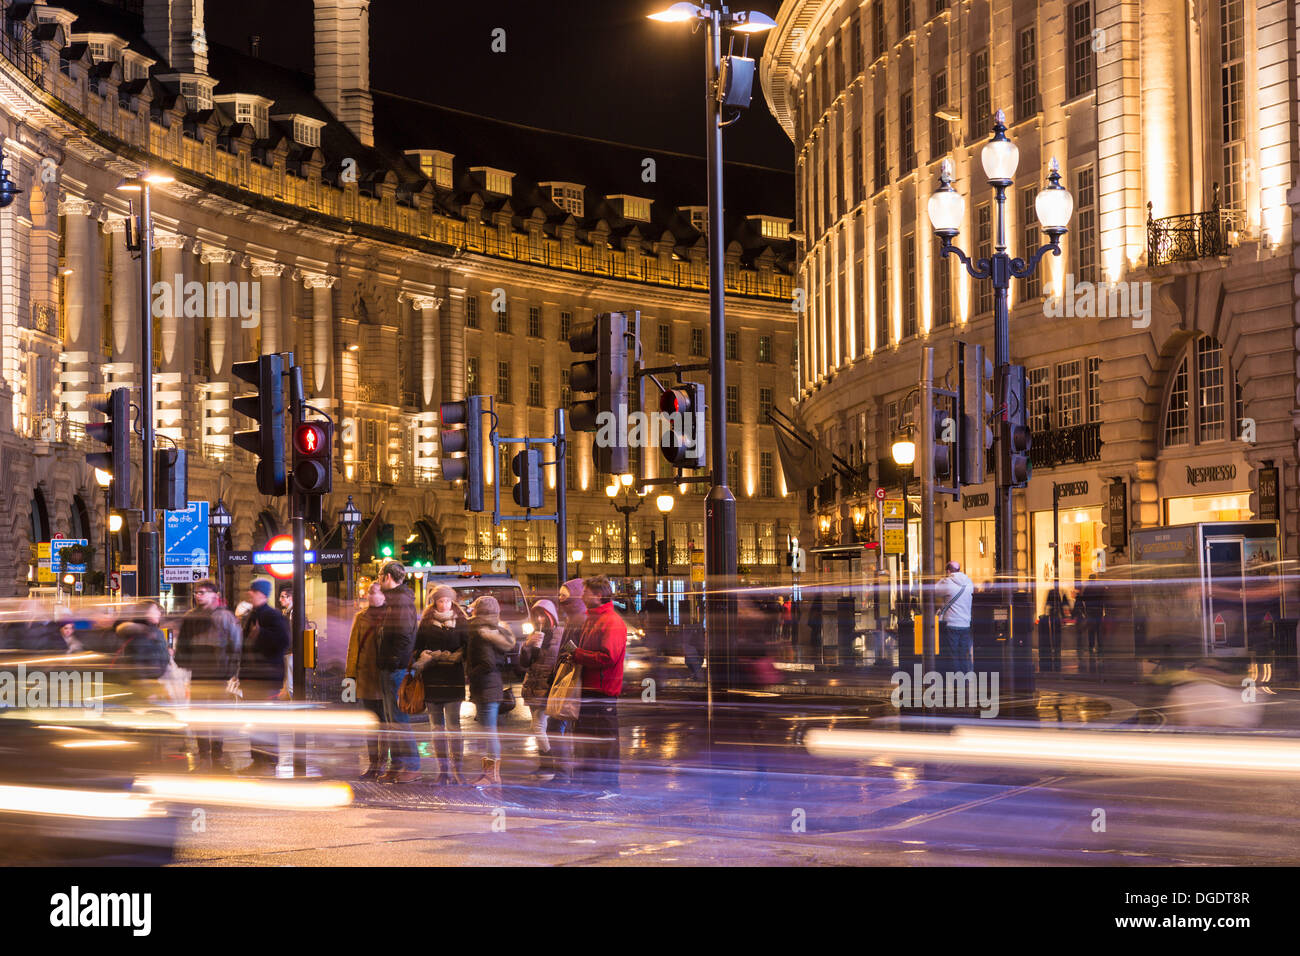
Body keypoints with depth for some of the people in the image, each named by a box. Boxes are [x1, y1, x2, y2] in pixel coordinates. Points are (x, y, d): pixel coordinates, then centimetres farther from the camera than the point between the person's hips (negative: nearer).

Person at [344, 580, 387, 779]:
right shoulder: (361, 617, 12)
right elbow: (353, 647, 12)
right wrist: (350, 674, 4)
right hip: (366, 675, 4)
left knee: (385, 721, -1)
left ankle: (383, 764, 4)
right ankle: (373, 765, 9)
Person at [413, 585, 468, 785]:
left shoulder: (460, 623, 6)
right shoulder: (426, 623, 11)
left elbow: (467, 649, 1)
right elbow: (418, 649, 10)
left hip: (453, 680, -2)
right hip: (432, 679, 2)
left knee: (453, 726, -8)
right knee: (436, 726, 4)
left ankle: (456, 770, -6)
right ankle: (443, 770, 8)